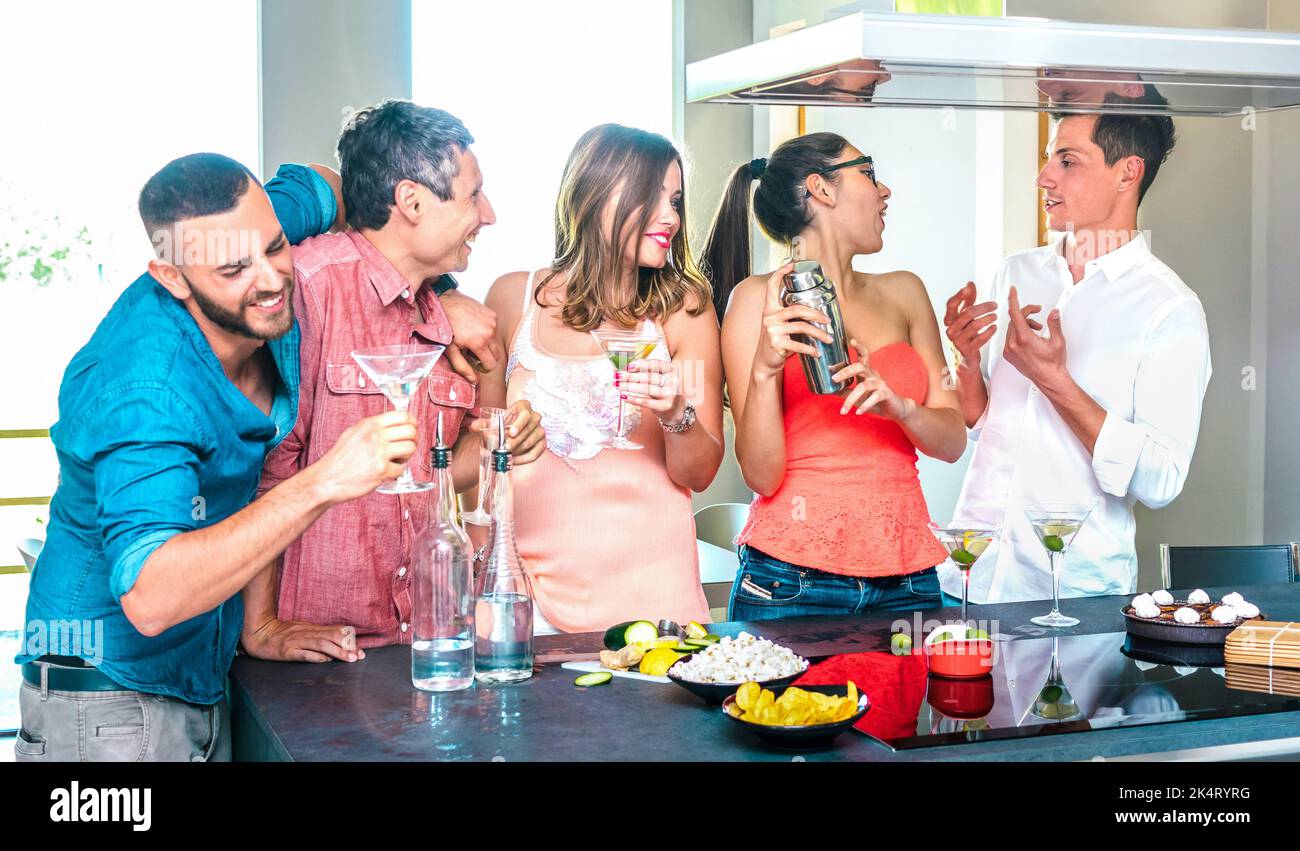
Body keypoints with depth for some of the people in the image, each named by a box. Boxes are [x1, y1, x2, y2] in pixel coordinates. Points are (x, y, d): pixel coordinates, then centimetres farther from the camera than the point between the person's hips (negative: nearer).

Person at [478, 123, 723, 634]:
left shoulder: (684, 310, 2)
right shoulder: (514, 296, 2)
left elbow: (699, 474, 1)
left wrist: (677, 414, -19)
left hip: (650, 586, 0)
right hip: (532, 580, 0)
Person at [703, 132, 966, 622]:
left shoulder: (902, 293, 14)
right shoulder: (758, 298, -2)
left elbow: (952, 441, 9)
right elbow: (761, 476, -7)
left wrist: (900, 407, -11)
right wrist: (765, 369, -22)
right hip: (794, 579, -4)